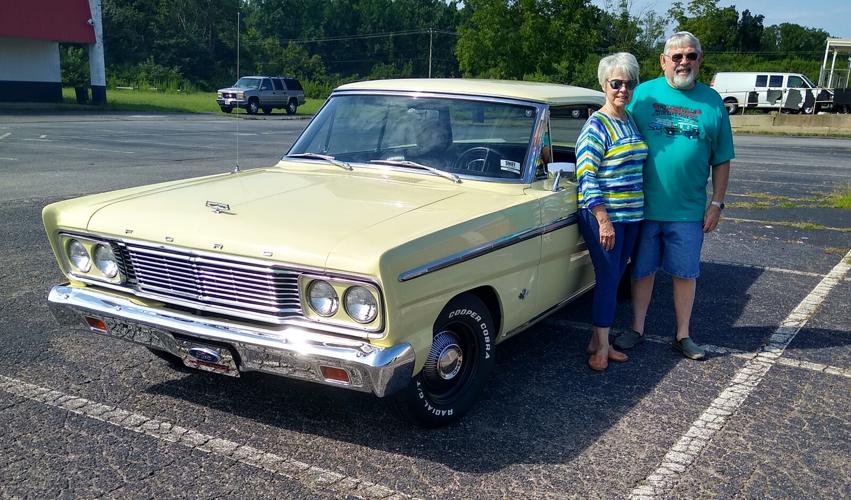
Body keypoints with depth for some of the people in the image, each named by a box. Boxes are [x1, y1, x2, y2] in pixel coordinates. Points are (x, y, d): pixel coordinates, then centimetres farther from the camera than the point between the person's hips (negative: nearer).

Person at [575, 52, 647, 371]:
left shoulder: (631, 121, 11)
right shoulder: (595, 126, -13)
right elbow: (586, 176, -17)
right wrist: (604, 221, -21)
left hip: (631, 215, 8)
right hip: (602, 216, -8)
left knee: (614, 279, 12)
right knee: (608, 279, -2)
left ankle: (598, 341, 24)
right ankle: (602, 348, 10)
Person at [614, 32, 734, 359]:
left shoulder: (712, 101, 3)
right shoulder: (643, 94, 0)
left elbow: (721, 159, 6)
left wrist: (717, 203, 1)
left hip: (689, 210, 1)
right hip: (644, 205, 0)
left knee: (685, 273, 9)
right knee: (642, 270, 11)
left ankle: (683, 335, 24)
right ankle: (637, 329, 27)